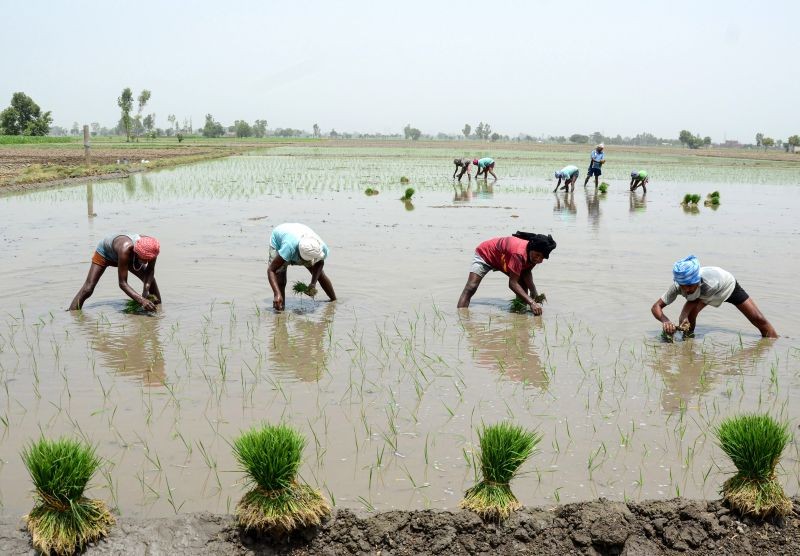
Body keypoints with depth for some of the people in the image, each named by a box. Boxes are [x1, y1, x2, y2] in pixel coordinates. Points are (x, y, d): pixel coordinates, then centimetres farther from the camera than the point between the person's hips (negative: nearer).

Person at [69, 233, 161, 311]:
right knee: (88, 289, -15)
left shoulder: (150, 248, -36)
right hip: (105, 252, -4)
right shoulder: (125, 249, -49)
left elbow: (150, 271, -18)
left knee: (150, 280, -3)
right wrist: (141, 300, -58)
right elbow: (122, 283, -46)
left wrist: (146, 290, -36)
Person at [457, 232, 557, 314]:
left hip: (503, 260, 8)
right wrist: (531, 302, -48)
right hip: (485, 254, -8)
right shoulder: (519, 253, -43)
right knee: (471, 288, -22)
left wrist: (534, 292, -27)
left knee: (523, 286, -3)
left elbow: (526, 272, -9)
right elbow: (512, 283, -41)